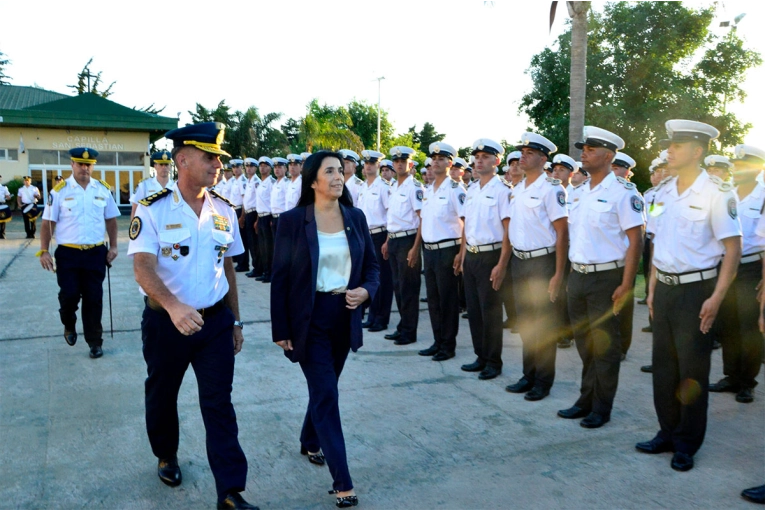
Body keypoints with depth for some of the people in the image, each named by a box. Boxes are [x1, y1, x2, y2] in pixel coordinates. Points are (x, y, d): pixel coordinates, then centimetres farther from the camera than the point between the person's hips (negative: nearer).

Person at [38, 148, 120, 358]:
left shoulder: (103, 189, 4)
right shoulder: (60, 190, -3)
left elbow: (111, 220, 11)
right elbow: (48, 222, -1)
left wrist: (113, 246, 4)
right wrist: (44, 251, -7)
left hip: (96, 253, 2)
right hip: (68, 254, -1)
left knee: (94, 299, 6)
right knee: (69, 295, -2)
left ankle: (95, 342, 18)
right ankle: (69, 326, 31)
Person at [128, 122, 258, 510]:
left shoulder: (224, 211, 2)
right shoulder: (153, 209, -12)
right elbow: (143, 268, -23)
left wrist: (235, 321, 13)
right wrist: (173, 305, -41)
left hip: (215, 321, 2)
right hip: (165, 322, -2)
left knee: (219, 405, 1)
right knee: (162, 397, 19)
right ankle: (166, 455, 47)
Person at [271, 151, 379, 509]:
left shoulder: (356, 217, 1)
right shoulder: (292, 220, -10)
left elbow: (372, 266, 8)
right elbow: (280, 277, -7)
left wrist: (366, 291, -14)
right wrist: (280, 329, -7)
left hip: (344, 316, 5)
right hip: (309, 318, -4)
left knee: (323, 387, 19)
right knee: (326, 393, -4)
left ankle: (309, 442, 46)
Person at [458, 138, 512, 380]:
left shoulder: (502, 190, -10)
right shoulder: (471, 189, 12)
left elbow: (509, 230, -14)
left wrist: (502, 264, -18)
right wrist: (463, 255, 12)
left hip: (490, 256, -7)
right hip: (470, 256, 7)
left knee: (490, 312, 1)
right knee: (473, 309, 12)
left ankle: (493, 362, 15)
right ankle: (481, 356, 25)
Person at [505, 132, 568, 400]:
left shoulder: (551, 188, -11)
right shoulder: (517, 190, 11)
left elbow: (562, 232, -14)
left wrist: (558, 274, -17)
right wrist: (507, 262, 10)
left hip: (542, 261, -7)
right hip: (519, 260, 7)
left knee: (544, 324, 4)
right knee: (525, 321, 14)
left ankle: (543, 380, 17)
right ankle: (529, 375, 27)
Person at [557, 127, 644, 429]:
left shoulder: (623, 192, -10)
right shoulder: (578, 193, 12)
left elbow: (635, 240, -12)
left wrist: (626, 285, -16)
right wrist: (571, 274, 11)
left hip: (606, 277, -6)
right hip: (577, 277, 7)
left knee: (604, 346, 4)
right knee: (584, 343, 14)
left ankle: (601, 408, 17)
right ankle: (586, 400, 28)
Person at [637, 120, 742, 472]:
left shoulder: (717, 193, -10)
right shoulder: (663, 192, 9)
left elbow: (733, 248, -11)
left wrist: (716, 298, -16)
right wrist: (652, 288, 12)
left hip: (696, 289, -6)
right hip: (664, 288, 6)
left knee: (692, 370, 4)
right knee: (663, 364, 12)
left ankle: (687, 444, 19)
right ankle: (668, 433, 27)